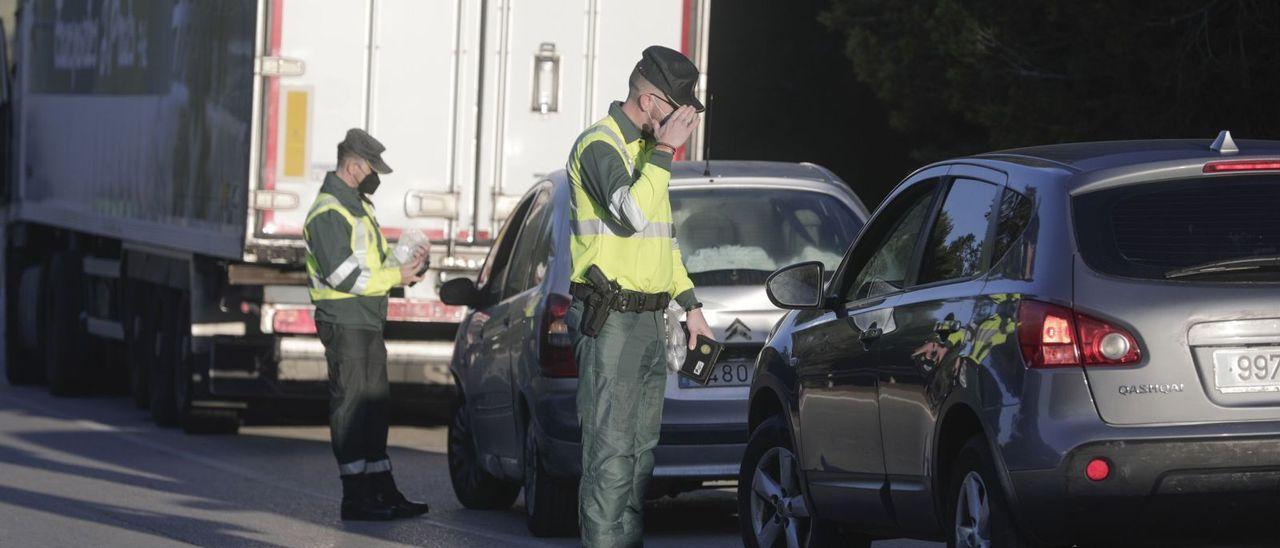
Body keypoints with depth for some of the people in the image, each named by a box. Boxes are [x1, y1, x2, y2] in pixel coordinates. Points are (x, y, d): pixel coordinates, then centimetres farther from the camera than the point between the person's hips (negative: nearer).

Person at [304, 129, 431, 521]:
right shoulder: (329, 213, -14)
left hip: (369, 323, 10)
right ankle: (355, 498, -8)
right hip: (343, 322, -10)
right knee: (351, 407, -9)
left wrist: (406, 264, 5)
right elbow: (343, 275, -21)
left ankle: (382, 491, 17)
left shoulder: (358, 206, 19)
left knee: (374, 405, 12)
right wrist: (395, 277, -15)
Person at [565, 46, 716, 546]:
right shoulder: (599, 145, -12)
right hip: (609, 322, -10)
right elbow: (632, 214, -29)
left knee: (641, 449, 12)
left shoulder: (643, 148, 18)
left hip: (649, 321, 10)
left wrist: (690, 305, 23)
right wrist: (664, 151, -22)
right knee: (610, 449, -12)